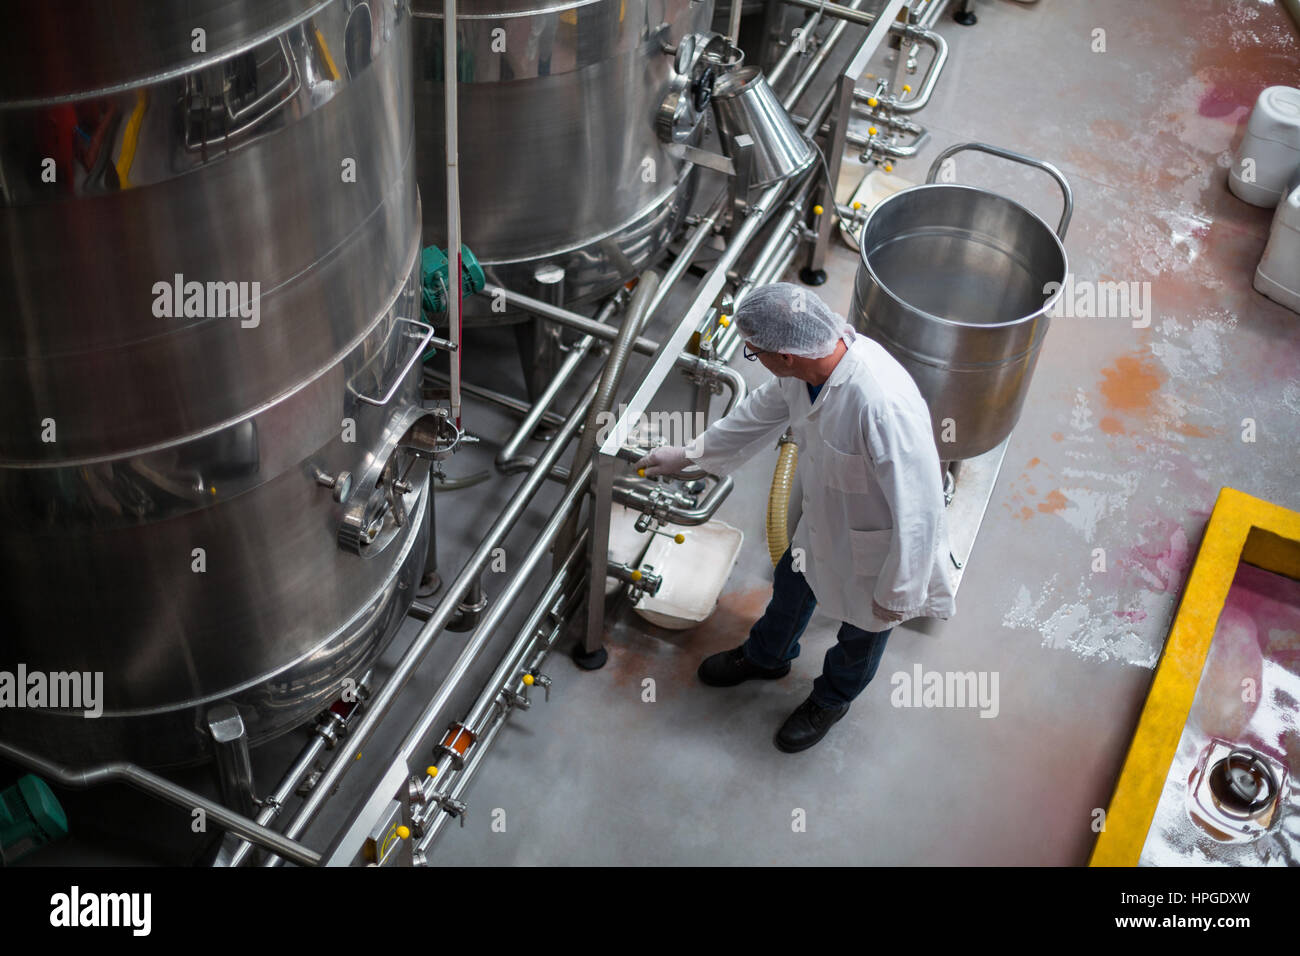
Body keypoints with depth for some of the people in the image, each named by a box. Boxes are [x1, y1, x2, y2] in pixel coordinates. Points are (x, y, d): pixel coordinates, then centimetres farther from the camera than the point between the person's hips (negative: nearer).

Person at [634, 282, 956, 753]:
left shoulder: (885, 406, -45)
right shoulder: (808, 362, -19)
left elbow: (918, 508, -35)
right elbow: (764, 409, 4)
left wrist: (897, 594, -22)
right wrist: (689, 454, 14)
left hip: (873, 547, -7)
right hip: (822, 521, 7)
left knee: (862, 628, 24)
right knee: (791, 587, 32)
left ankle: (832, 698, 56)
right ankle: (766, 656, 64)